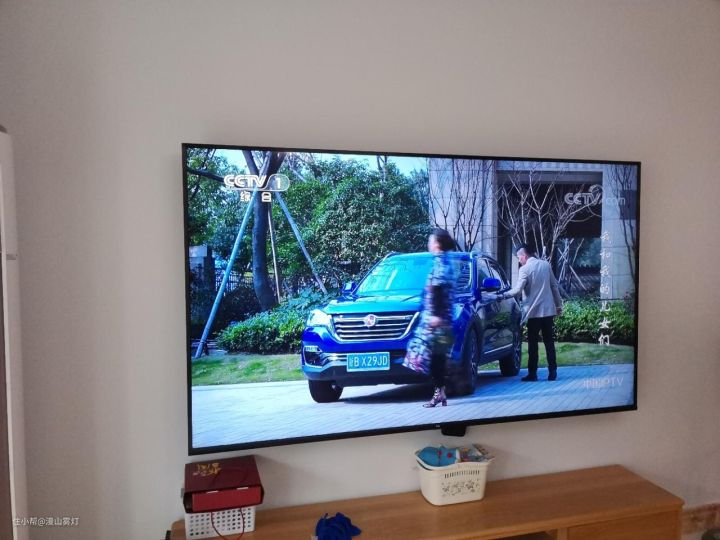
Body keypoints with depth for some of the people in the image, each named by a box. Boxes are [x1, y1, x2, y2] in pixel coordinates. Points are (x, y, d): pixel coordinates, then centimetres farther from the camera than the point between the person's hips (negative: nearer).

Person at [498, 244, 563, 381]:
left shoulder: (525, 269, -10)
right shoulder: (546, 264, 8)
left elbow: (518, 290, -14)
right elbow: (554, 286, 11)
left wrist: (502, 295, -2)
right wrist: (559, 305, 17)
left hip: (534, 311, -5)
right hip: (548, 309, 5)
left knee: (533, 343, 3)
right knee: (549, 342, 9)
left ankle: (532, 373, 5)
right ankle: (552, 372, 8)